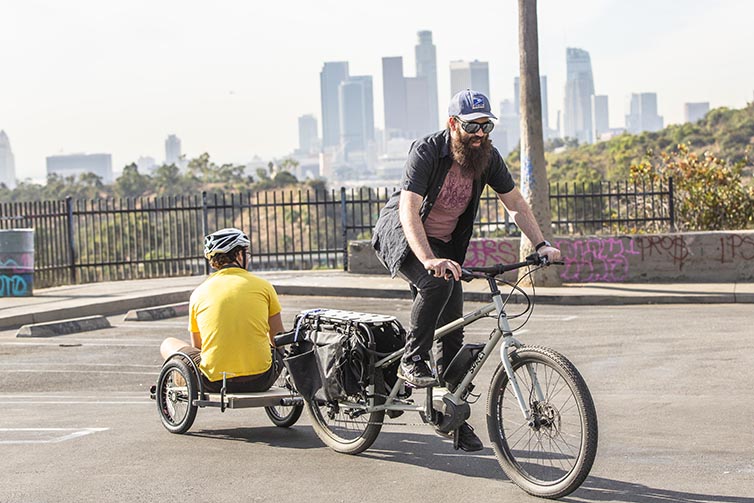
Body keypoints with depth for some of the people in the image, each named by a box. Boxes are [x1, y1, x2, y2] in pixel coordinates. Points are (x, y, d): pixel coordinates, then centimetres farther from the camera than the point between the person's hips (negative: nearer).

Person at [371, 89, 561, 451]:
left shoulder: (488, 157, -9)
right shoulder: (426, 152, -26)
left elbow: (516, 204, -1)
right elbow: (409, 211, -35)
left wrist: (541, 245, -15)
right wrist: (429, 260, -49)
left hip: (444, 242, 5)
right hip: (400, 233, -5)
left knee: (453, 332, 0)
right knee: (437, 282, -37)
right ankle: (412, 360, -22)